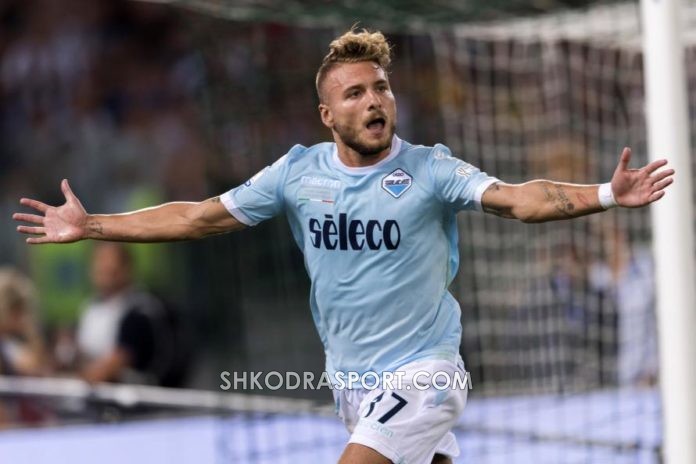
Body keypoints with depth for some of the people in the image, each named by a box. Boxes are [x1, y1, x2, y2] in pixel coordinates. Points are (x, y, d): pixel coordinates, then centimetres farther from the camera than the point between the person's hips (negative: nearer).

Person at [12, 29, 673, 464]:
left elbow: (515, 198, -24)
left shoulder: (429, 170, -11)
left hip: (421, 370, -4)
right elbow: (200, 217, 5)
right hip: (350, 376, 4)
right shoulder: (297, 172, 0)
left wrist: (605, 196, -40)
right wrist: (91, 226, 4)